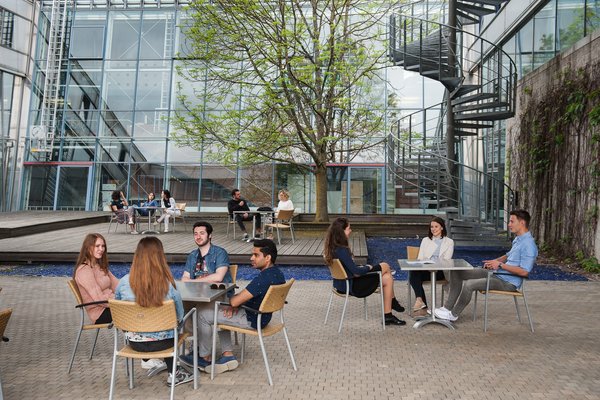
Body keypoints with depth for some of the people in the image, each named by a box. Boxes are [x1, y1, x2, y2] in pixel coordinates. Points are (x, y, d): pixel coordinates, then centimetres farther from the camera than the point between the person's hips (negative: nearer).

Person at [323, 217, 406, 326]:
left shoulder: (332, 247, 1)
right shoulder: (341, 250, -27)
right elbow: (356, 271, -26)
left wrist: (362, 268, 3)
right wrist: (368, 268, -7)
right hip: (350, 286, -9)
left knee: (388, 278, 11)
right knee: (385, 266, 5)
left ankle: (388, 316, 15)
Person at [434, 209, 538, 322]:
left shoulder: (528, 244, -19)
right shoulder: (518, 239, 13)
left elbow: (524, 272, -25)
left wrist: (500, 265, -19)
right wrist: (494, 261, 12)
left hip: (508, 282, -10)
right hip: (497, 274, 10)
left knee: (469, 284, -29)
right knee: (458, 272, 1)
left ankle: (453, 314, -7)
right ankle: (447, 307, 2)